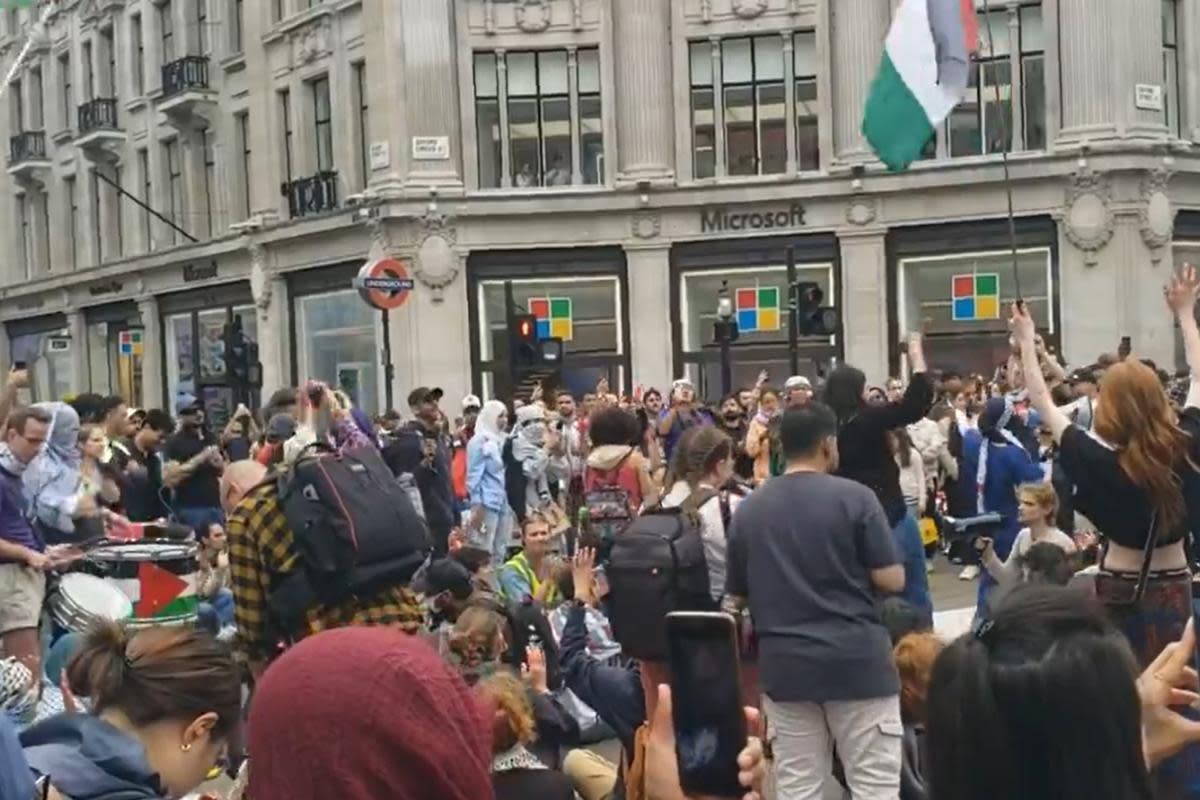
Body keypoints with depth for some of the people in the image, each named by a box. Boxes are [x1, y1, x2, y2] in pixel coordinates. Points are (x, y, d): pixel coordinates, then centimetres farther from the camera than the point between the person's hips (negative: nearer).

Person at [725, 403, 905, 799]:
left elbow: (736, 598, 12)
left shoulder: (748, 509, 6)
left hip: (783, 664, 4)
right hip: (857, 658, -3)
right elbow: (892, 580, -6)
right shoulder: (854, 497, -6)